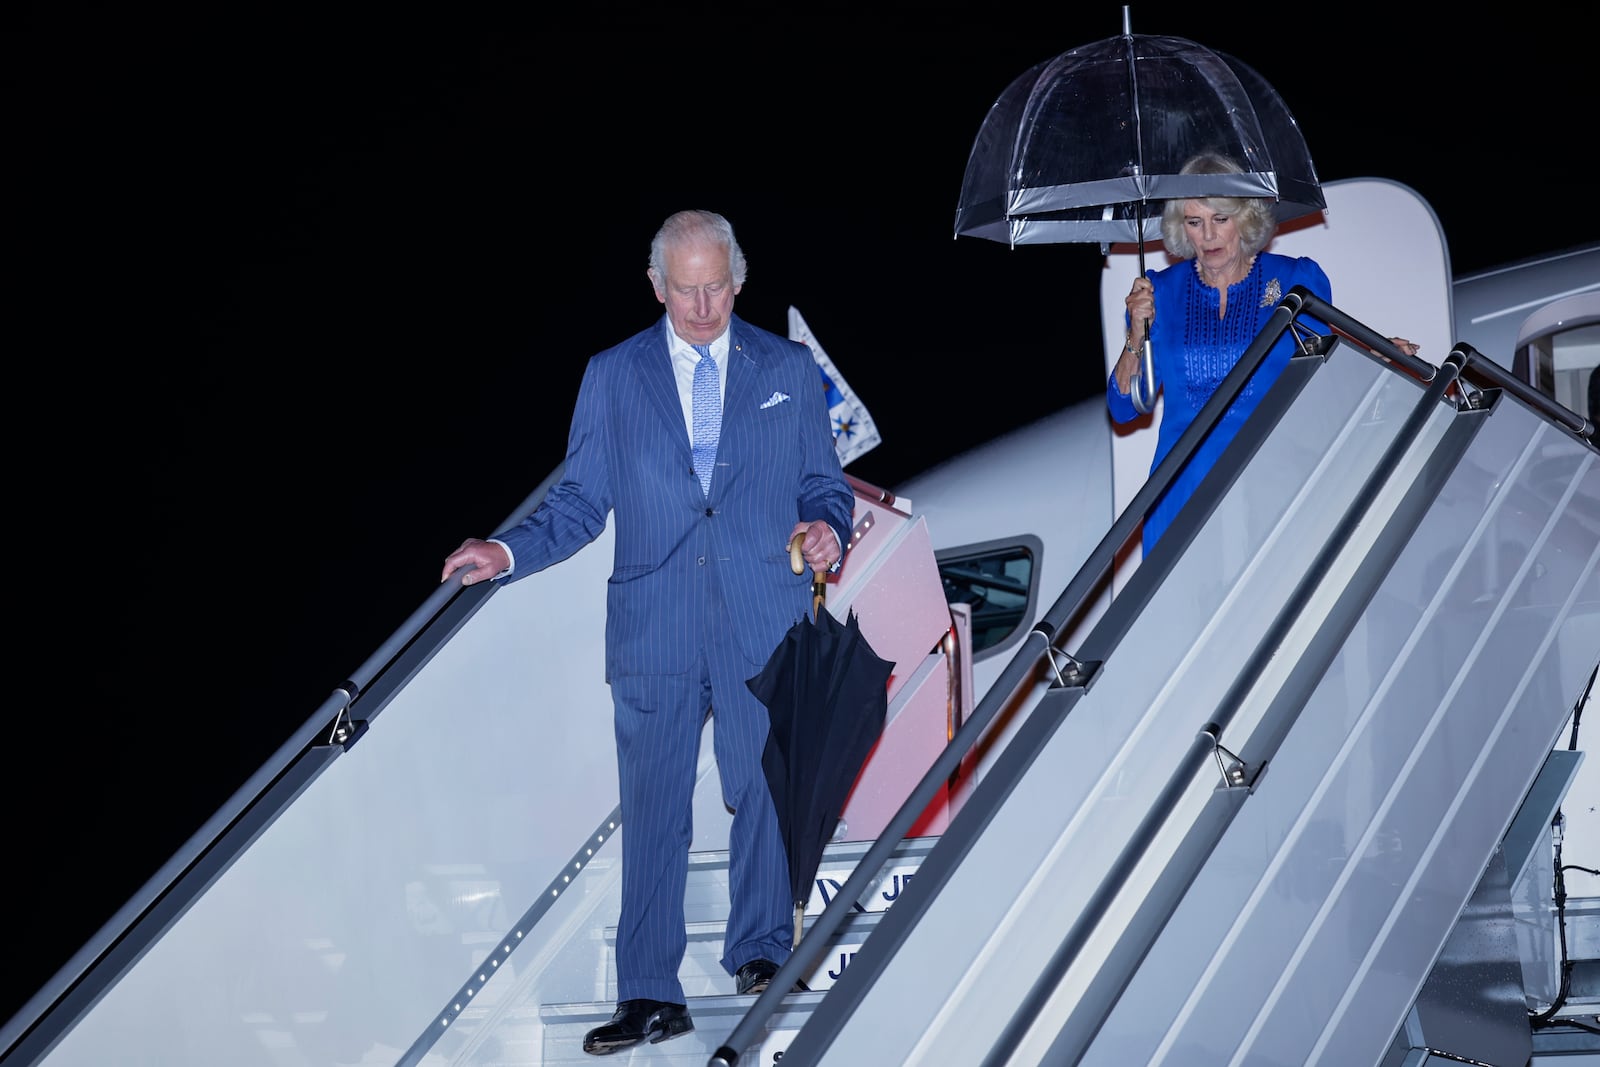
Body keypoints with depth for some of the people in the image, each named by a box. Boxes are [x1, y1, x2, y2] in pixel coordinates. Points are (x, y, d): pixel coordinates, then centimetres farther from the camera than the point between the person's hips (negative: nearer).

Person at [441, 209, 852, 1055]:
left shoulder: (788, 370, 8)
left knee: (762, 792, 8)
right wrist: (507, 552, -9)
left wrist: (827, 528, -11)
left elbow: (825, 484, 11)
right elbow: (581, 502, 7)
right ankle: (649, 996, 6)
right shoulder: (612, 376, 8)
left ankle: (760, 952, 28)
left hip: (764, 628, 0)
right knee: (652, 810, 1)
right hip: (653, 628, 0)